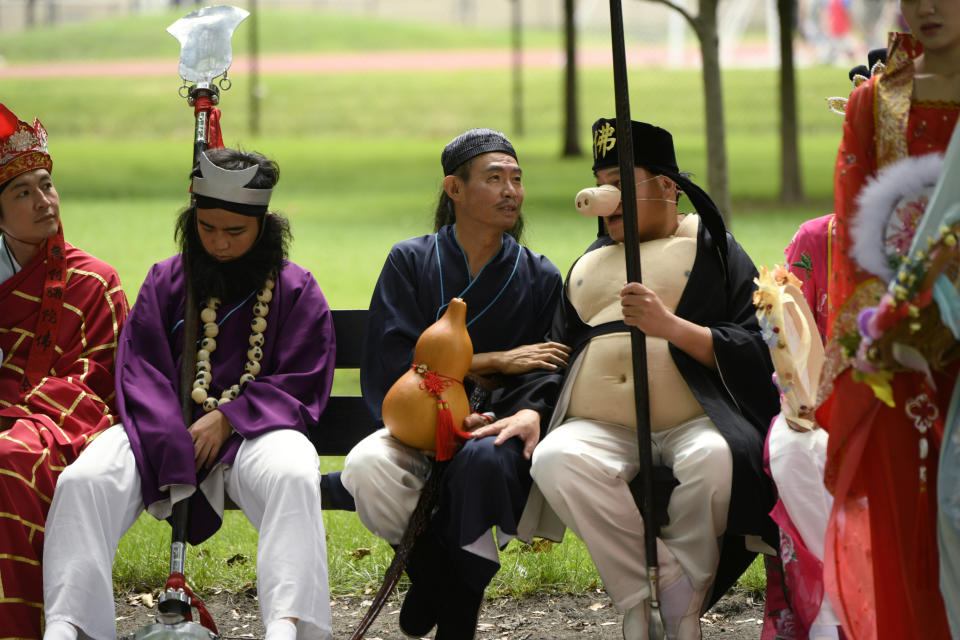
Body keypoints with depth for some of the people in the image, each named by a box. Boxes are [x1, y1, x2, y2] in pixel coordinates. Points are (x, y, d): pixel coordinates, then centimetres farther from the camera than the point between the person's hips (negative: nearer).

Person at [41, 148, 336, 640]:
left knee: (292, 476, -38)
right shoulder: (165, 281, 15)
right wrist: (174, 448, -14)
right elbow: (140, 371, 4)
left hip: (255, 428, -2)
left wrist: (227, 418, -14)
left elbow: (301, 385, 3)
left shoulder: (296, 290, 10)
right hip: (163, 427, 2)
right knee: (84, 480, -27)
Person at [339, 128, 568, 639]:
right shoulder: (410, 262, 7)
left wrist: (531, 413, -21)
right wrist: (496, 361, -8)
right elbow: (393, 362, -5)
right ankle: (430, 574, -5)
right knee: (366, 467, -35)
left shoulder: (538, 277, 11)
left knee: (481, 459, -39)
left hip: (497, 423, 0)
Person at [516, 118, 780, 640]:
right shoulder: (588, 264, 28)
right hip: (599, 428, 3)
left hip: (691, 421, -3)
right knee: (556, 459, -32)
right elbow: (555, 358, 24)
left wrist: (672, 327, -14)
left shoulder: (712, 249, 12)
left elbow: (756, 351, -1)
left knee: (715, 460, -39)